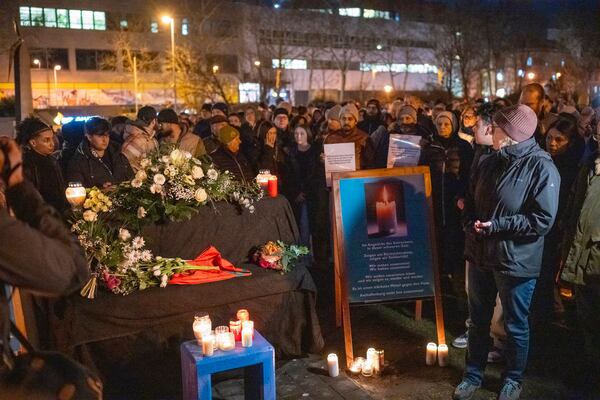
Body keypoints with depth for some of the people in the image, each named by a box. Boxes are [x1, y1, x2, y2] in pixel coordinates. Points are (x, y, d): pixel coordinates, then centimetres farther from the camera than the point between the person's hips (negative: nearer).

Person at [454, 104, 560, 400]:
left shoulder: (541, 167, -15)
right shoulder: (489, 163, 7)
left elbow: (543, 220, -20)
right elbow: (472, 203, 14)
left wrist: (497, 226, -21)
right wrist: (472, 221, -8)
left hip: (517, 262, -6)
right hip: (482, 256, 6)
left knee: (516, 326, 14)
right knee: (478, 320, 19)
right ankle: (473, 374, 37)